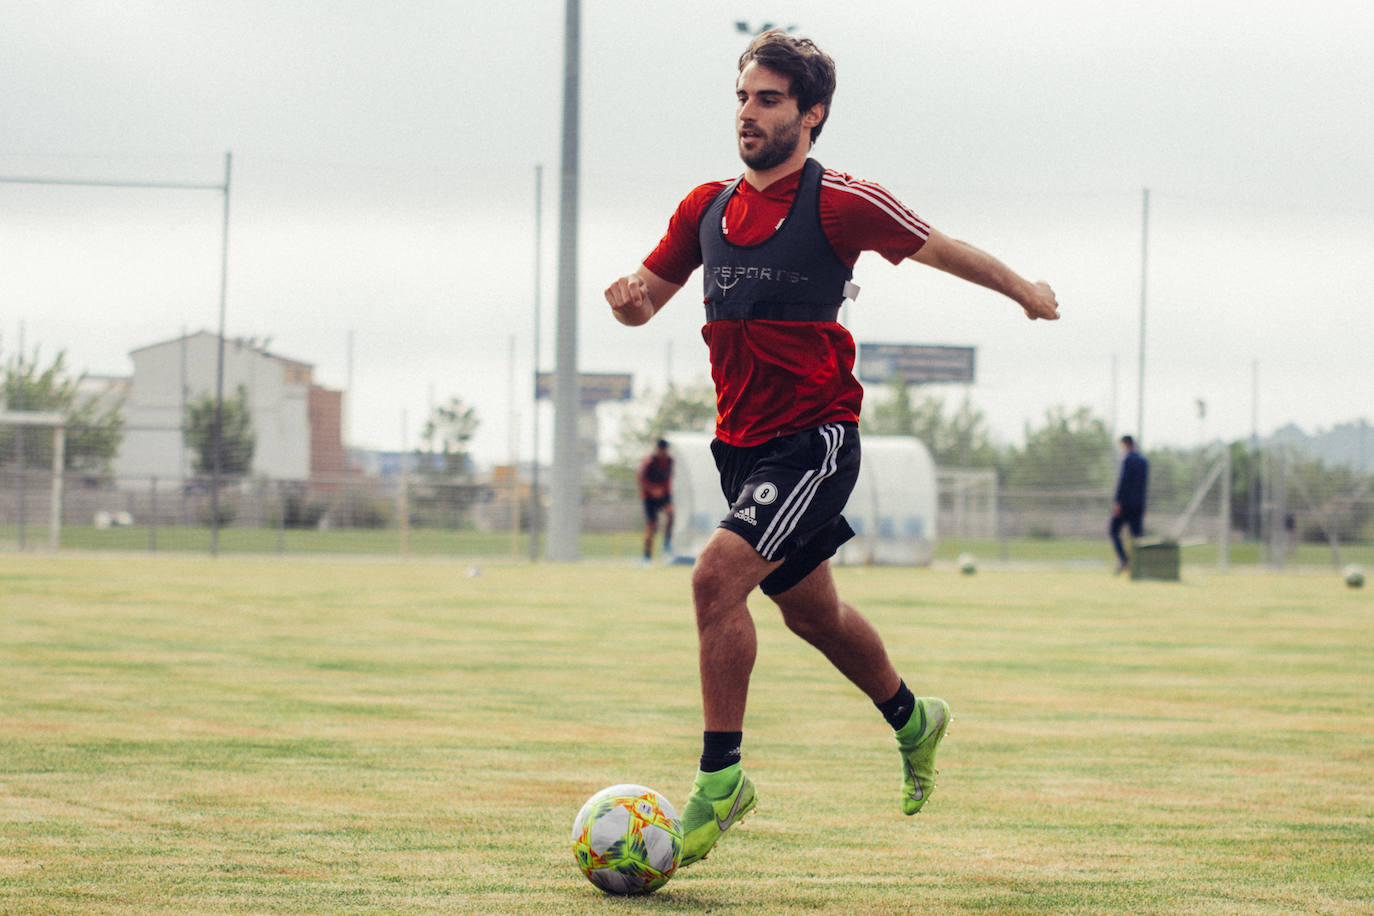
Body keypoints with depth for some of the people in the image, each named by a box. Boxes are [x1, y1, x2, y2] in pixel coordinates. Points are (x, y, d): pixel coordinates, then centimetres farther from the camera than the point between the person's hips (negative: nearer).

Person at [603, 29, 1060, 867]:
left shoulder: (837, 202, -10)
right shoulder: (707, 208, 6)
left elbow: (939, 249, 2)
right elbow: (648, 298, 14)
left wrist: (1024, 290, 12)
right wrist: (629, 297, -9)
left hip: (816, 437, -7)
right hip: (741, 442, 7)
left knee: (718, 576, -24)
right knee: (812, 612, 20)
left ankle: (722, 775, -15)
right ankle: (913, 720, 46)